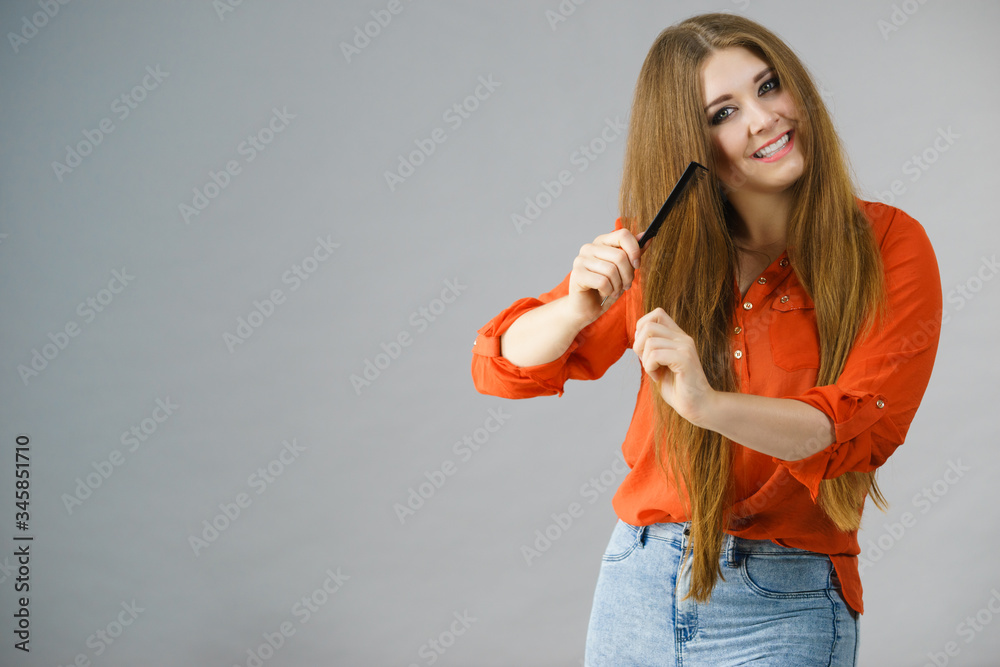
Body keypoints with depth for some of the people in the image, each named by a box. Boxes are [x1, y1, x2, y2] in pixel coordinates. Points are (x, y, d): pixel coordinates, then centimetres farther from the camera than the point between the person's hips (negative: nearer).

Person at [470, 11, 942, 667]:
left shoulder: (887, 246, -7)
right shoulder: (659, 249, 1)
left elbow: (860, 427, -19)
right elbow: (503, 367, 1)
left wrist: (709, 404, -35)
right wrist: (576, 309, -21)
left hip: (782, 608, -3)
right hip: (639, 584, 3)